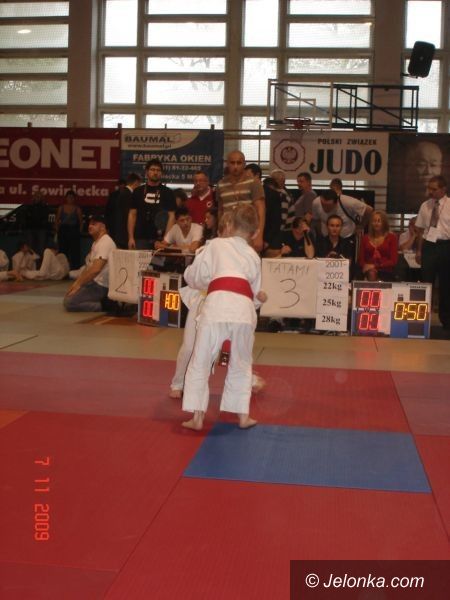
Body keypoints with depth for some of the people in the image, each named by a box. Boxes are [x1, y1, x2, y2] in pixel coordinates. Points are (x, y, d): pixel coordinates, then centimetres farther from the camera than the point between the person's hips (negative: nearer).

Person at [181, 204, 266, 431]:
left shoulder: (216, 244, 17)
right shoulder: (253, 255, 24)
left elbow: (193, 276, 19)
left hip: (216, 305, -3)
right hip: (243, 310, 3)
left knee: (200, 363, 11)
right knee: (241, 365, 22)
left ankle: (197, 417, 13)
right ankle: (243, 415, 26)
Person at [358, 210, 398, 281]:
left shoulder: (391, 237, 8)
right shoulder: (365, 238, 16)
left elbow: (393, 261, 1)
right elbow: (361, 260, 13)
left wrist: (375, 266, -10)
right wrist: (365, 266, -11)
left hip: (385, 273, -2)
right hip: (368, 272, 2)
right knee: (370, 273, -34)